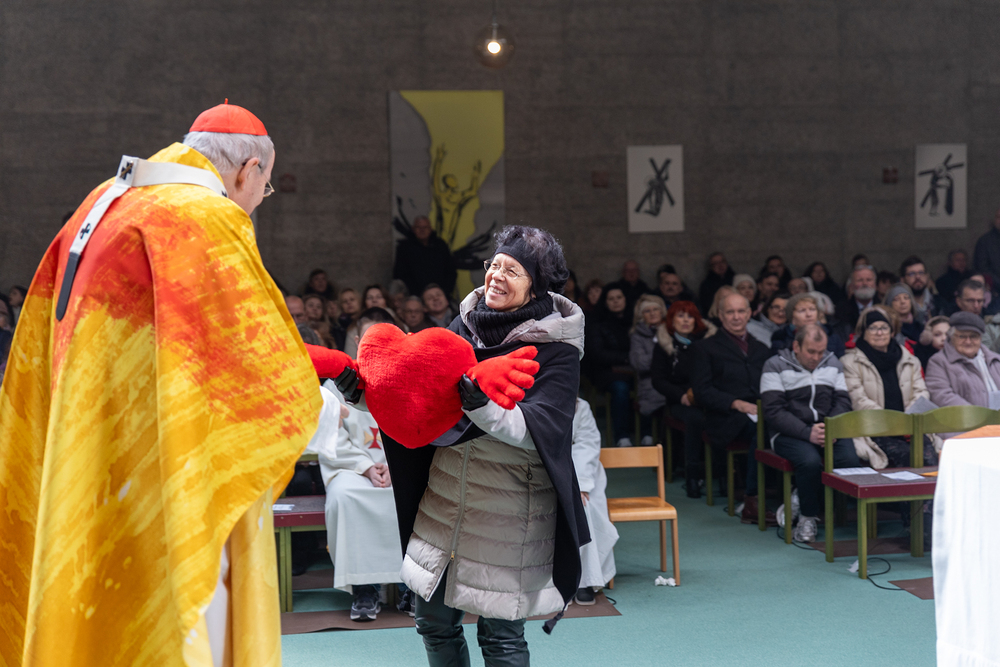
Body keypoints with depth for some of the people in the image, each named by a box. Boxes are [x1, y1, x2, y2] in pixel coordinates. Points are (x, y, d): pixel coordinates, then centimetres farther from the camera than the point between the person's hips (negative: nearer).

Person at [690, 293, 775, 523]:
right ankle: (752, 502, -28)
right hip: (727, 418, -4)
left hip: (762, 412, 4)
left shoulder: (760, 349, 29)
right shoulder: (707, 347, 14)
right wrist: (736, 403, -12)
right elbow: (702, 392, 2)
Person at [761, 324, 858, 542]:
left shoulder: (832, 363, 15)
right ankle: (808, 517, -11)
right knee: (810, 461, -36)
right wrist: (808, 433, -21)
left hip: (829, 431, 4)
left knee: (851, 461, -27)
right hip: (790, 433, -4)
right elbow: (773, 411, -10)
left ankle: (801, 499, -6)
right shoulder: (776, 366, -1)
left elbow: (843, 401, 10)